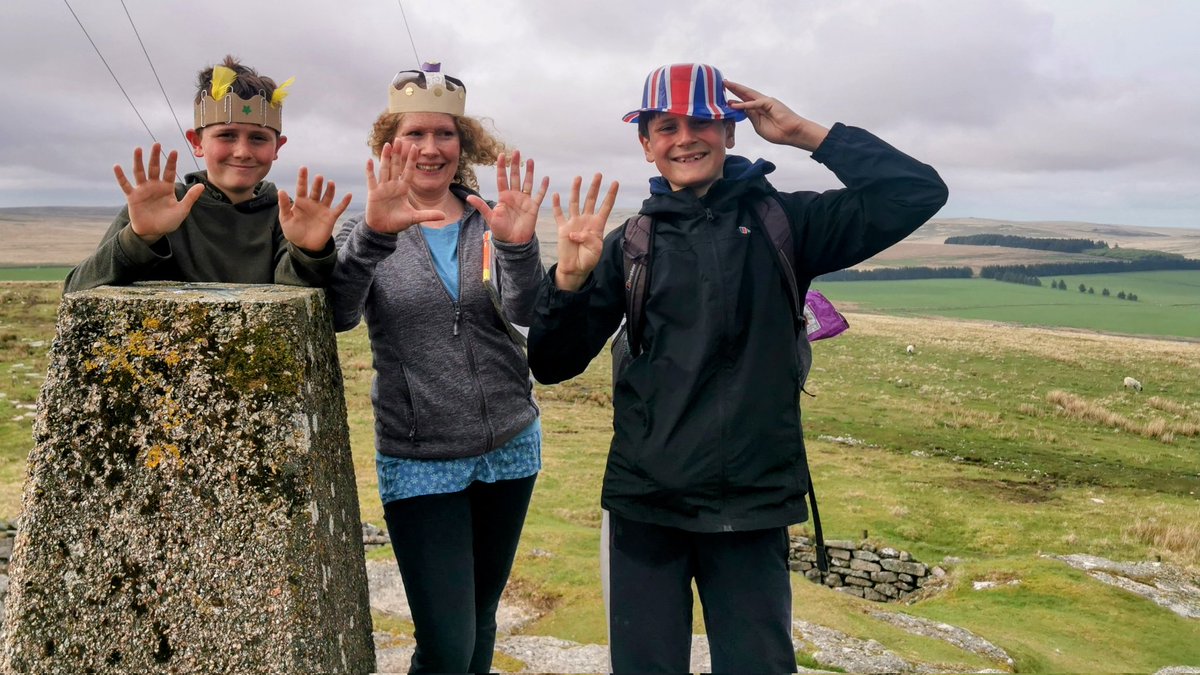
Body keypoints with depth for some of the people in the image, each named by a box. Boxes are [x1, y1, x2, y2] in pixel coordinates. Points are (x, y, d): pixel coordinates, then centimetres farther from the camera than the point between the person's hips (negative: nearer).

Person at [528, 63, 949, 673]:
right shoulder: (630, 243, 4)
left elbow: (917, 192, -7)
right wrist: (570, 278, -15)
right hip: (644, 505, 1)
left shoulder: (781, 223, 1)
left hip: (754, 505, -1)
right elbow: (552, 366, 2)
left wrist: (804, 134, -7)